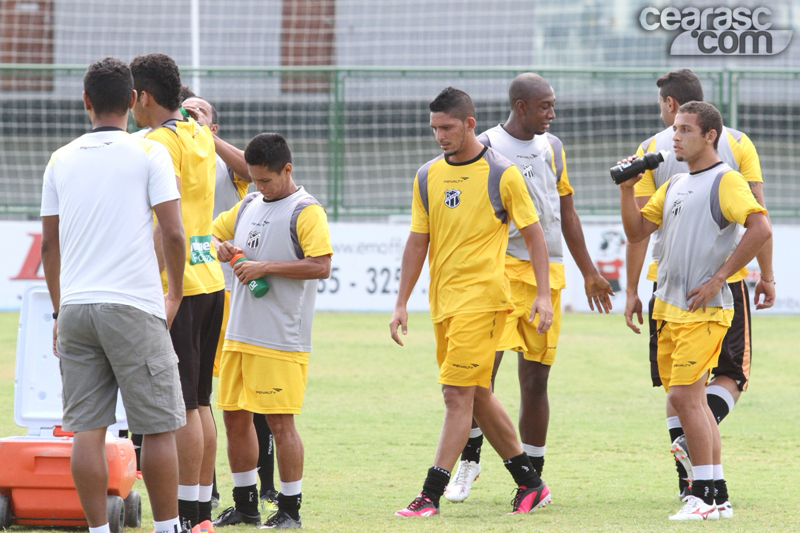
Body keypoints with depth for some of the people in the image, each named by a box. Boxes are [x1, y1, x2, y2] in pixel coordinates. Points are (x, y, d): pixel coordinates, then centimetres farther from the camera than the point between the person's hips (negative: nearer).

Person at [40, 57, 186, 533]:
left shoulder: (62, 159, 10)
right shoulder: (149, 153, -2)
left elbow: (49, 243, 14)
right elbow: (173, 233, -6)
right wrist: (175, 295, 9)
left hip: (75, 309, 4)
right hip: (133, 306, -4)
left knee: (87, 429, 3)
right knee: (159, 426, 3)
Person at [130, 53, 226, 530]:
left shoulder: (160, 143, -13)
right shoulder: (200, 137, 10)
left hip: (176, 289, -9)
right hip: (210, 281, 9)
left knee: (183, 407, -6)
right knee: (200, 403, 12)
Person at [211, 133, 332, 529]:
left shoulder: (306, 211, -7)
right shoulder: (248, 206, 15)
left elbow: (321, 266, -16)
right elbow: (210, 233, 26)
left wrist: (266, 267, -18)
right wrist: (221, 249, 3)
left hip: (281, 340, -7)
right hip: (239, 334, 7)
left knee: (280, 421, -5)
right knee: (235, 417, 10)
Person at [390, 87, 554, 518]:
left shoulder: (501, 174, -5)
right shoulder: (427, 176, 10)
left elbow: (533, 235, -1)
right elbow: (418, 242, 13)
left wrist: (543, 295, -9)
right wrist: (402, 303, 9)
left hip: (482, 297, -7)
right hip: (443, 300, 7)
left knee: (458, 393, -11)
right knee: (477, 396, 12)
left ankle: (431, 496, -12)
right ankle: (530, 484, 24)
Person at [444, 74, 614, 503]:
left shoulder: (552, 148, 14)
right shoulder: (484, 149, -2)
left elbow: (567, 214, 22)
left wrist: (589, 272, 24)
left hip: (548, 274, 4)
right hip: (500, 270, -4)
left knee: (535, 378, 4)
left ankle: (533, 475, 11)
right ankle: (470, 458, 4)